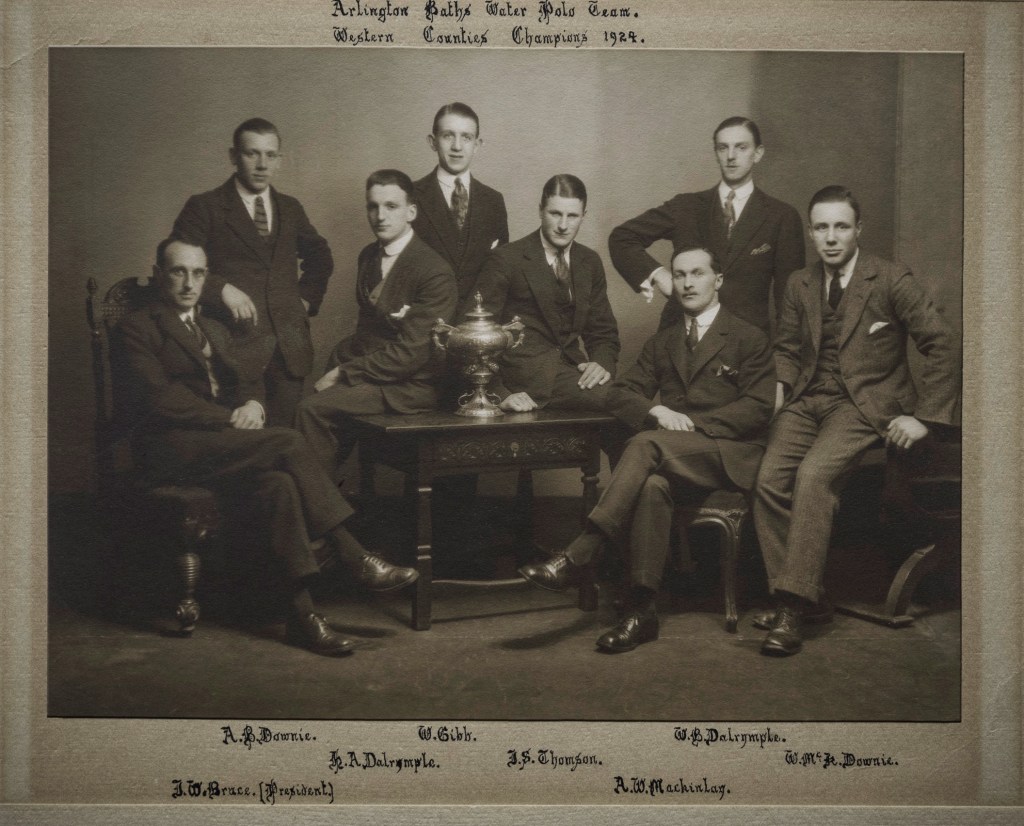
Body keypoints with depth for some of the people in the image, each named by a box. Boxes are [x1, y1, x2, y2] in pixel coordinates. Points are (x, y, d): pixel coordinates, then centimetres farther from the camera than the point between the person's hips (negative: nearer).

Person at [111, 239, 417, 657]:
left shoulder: (216, 331, 28)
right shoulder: (136, 329, 4)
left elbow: (247, 382, 19)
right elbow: (159, 398, -9)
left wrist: (252, 404, -6)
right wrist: (231, 417, -14)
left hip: (223, 447, 7)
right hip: (171, 450, -6)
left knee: (277, 485, -28)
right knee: (287, 441, -28)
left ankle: (302, 612, -32)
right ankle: (355, 559, -26)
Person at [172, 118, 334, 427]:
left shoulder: (290, 208, 17)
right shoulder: (204, 207, 2)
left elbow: (320, 257, 33)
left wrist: (308, 297, 18)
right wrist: (221, 288, -19)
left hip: (290, 347, 4)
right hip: (238, 342, -4)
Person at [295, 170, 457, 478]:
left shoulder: (435, 272, -14)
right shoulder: (369, 256, 11)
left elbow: (410, 353, -17)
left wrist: (344, 373, -16)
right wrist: (336, 365, -1)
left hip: (409, 386, -8)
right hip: (368, 366, 8)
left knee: (313, 408, -23)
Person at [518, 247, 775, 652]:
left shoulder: (749, 339, 8)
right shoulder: (661, 343, 23)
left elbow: (757, 408, -3)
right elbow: (620, 393, 15)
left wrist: (692, 422, -12)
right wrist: (656, 411, -8)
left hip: (729, 453, -4)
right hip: (673, 458, 4)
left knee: (646, 444, -33)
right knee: (653, 486, -35)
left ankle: (574, 558, -40)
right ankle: (641, 611, -36)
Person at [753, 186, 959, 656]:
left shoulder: (891, 281, -2)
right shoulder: (799, 286, 13)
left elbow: (942, 347, -3)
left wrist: (924, 417, -9)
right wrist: (779, 386, 1)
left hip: (865, 404, -5)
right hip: (807, 402, 5)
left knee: (814, 475, -31)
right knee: (770, 479, -22)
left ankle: (796, 602, -27)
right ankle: (791, 596, -10)